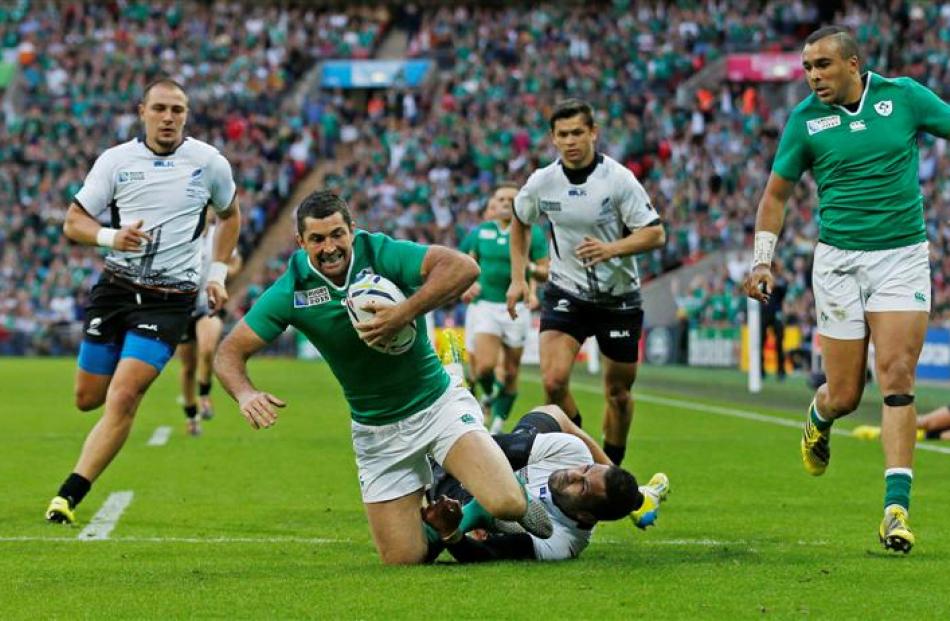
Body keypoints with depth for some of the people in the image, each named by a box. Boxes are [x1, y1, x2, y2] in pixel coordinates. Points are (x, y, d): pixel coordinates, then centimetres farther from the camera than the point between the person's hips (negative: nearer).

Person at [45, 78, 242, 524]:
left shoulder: (209, 162, -1)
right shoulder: (115, 161, -1)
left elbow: (229, 215, 18)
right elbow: (73, 223, 1)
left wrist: (218, 273, 10)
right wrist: (110, 236, -19)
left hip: (170, 298, -2)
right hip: (115, 286, 2)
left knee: (122, 398, -17)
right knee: (87, 398, 10)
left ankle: (69, 496, -13)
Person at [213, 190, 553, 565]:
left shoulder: (379, 253, -16)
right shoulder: (293, 290, -9)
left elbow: (464, 268, -28)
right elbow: (230, 352, -7)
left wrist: (403, 315, -36)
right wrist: (245, 394, -29)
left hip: (438, 404, -2)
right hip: (376, 432, 2)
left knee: (505, 503, -23)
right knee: (402, 561, -2)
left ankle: (522, 505, 16)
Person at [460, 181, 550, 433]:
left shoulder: (533, 232, 0)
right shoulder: (480, 231, 7)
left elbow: (546, 273, 0)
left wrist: (530, 268, -21)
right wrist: (469, 285, 2)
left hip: (515, 307, -1)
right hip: (485, 305, 1)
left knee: (511, 373, 2)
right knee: (485, 366, -15)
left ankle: (497, 427, 15)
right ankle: (490, 394, 20)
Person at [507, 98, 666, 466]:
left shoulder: (618, 179, -14)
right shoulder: (542, 182, -5)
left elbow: (655, 234, -14)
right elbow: (519, 222, 16)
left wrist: (611, 248, -30)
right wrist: (518, 277, 9)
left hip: (619, 297, -1)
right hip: (565, 293, 1)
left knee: (618, 393, 9)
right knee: (554, 381, -19)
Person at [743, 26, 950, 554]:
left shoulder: (903, 95, -2)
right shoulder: (805, 119, 0)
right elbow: (776, 194, 8)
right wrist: (763, 260, 0)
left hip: (903, 254, 0)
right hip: (839, 258, 0)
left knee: (897, 376, -13)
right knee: (845, 396, 2)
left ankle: (897, 506, -12)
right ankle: (818, 418, 40)